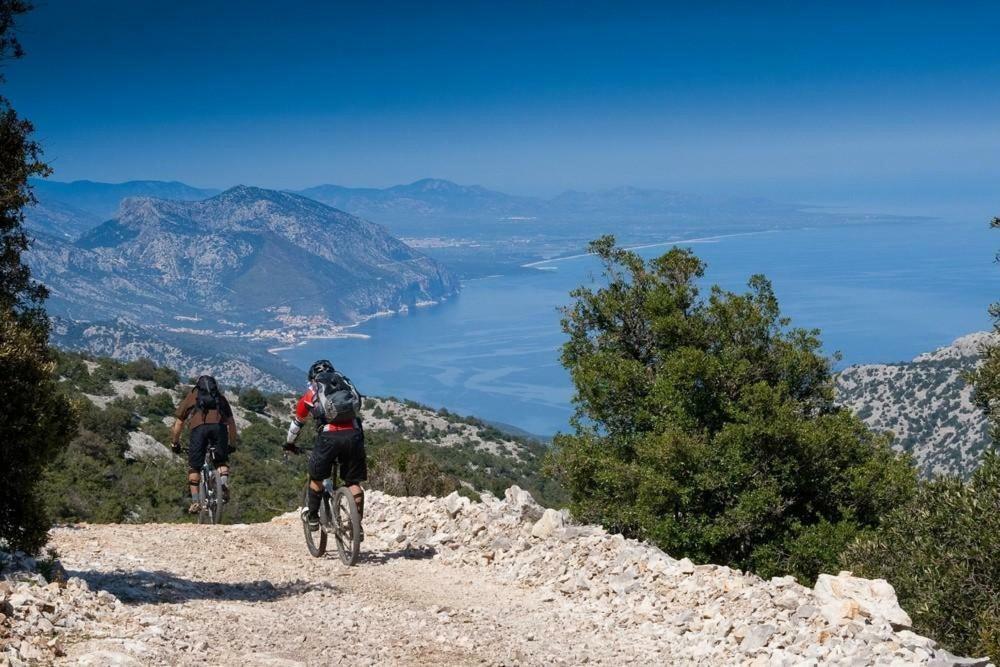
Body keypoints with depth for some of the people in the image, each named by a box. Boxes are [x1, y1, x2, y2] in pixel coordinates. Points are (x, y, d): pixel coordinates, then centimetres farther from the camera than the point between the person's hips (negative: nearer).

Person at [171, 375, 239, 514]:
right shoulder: (221, 397, 35)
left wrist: (175, 444, 44)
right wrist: (232, 444, 47)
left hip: (199, 427, -1)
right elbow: (231, 423, 36)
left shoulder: (191, 396, 32)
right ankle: (224, 483, -3)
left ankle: (195, 501, 4)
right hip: (219, 426, 1)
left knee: (194, 466, 12)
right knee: (222, 460, 23)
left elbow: (178, 424, 33)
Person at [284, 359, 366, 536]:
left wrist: (289, 443, 47)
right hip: (353, 435, 2)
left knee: (316, 477, 20)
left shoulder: (311, 393, 21)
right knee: (354, 482, 11)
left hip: (329, 437, -2)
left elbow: (297, 422, 32)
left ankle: (313, 518, 26)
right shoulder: (347, 386, 28)